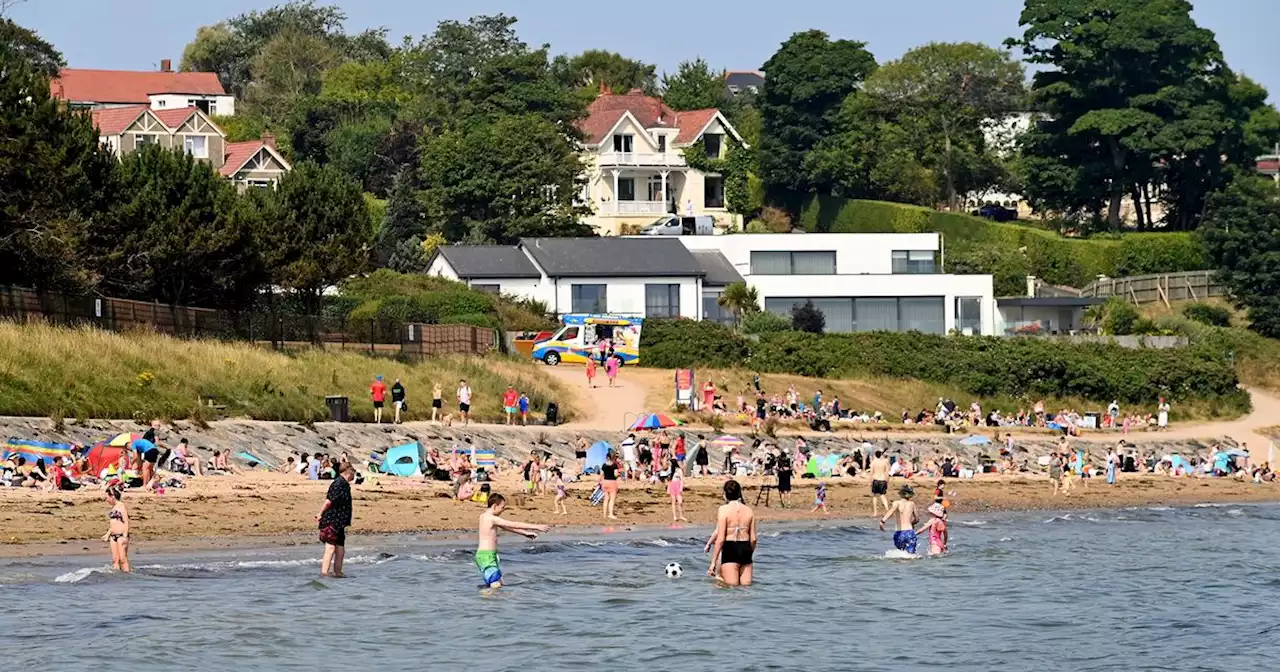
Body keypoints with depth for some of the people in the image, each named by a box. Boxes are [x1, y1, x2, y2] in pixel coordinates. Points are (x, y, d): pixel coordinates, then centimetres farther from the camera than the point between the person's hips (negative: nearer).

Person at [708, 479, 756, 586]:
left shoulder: (723, 509, -8)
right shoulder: (749, 510, 6)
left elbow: (721, 539, -10)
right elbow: (753, 538, 7)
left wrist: (713, 562, -6)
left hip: (730, 549, -4)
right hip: (745, 549, 4)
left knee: (732, 586, -1)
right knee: (746, 585, 9)